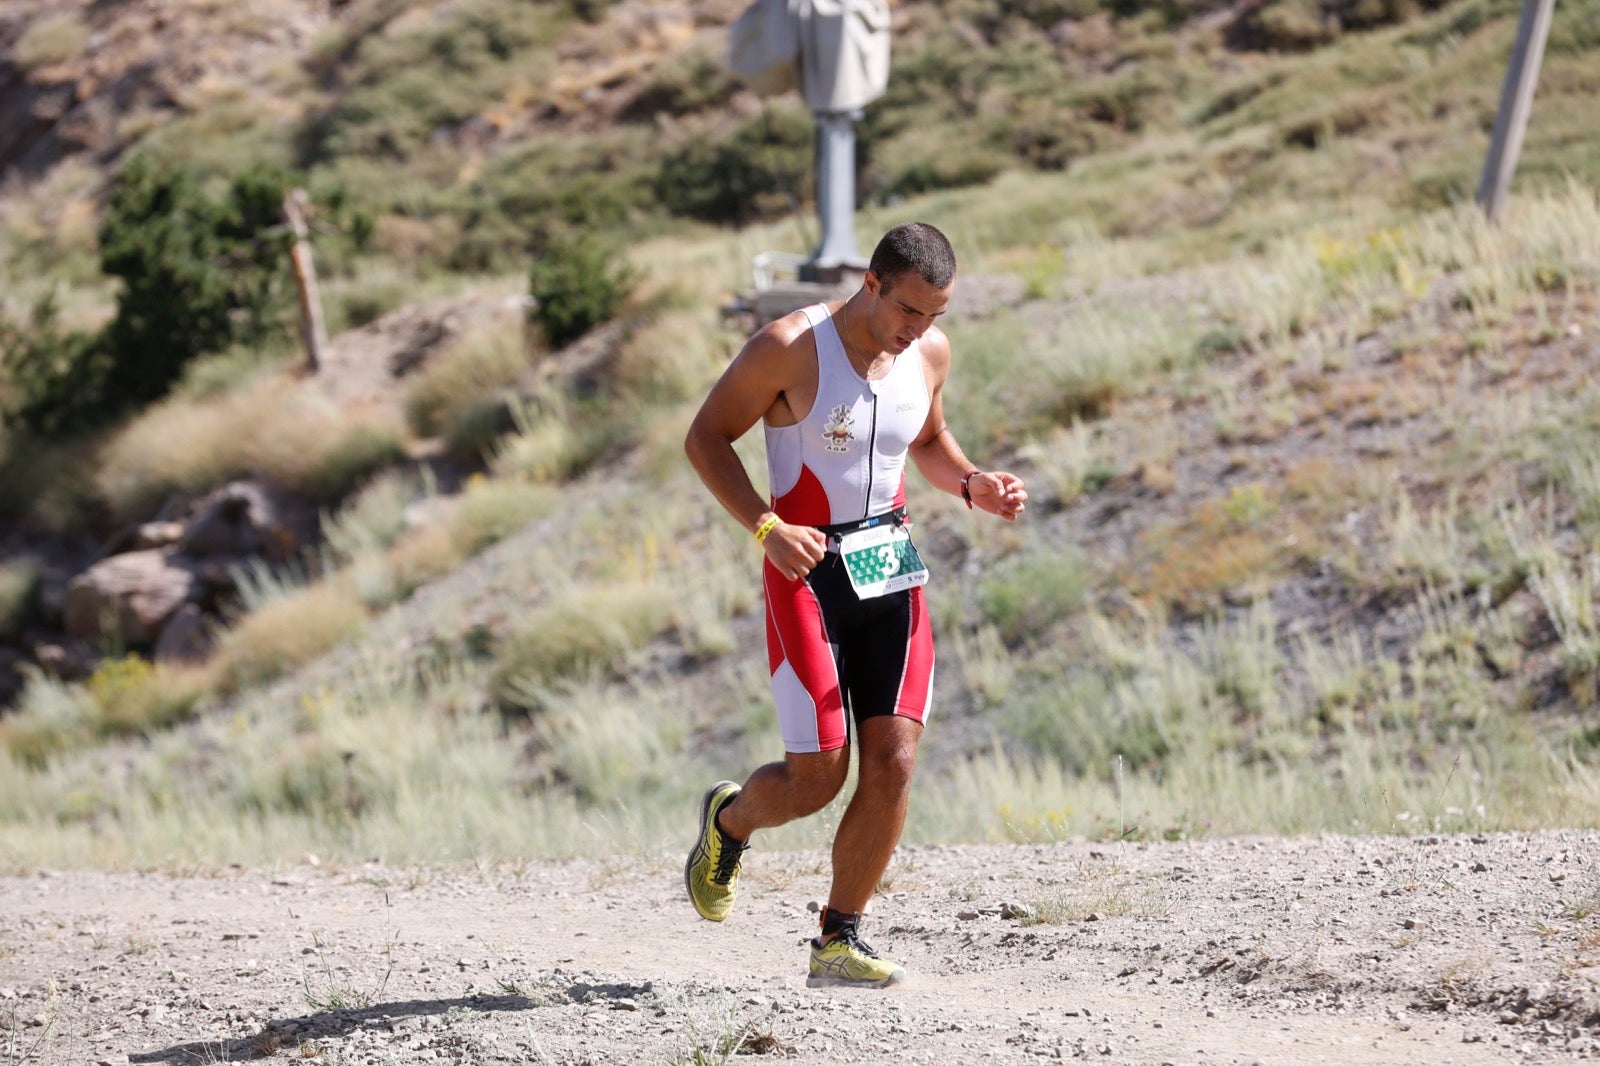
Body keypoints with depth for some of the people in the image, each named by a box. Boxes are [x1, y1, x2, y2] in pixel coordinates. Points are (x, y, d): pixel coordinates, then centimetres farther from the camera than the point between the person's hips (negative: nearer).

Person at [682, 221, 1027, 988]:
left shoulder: (930, 353, 2)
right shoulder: (789, 348, -15)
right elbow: (705, 438, -8)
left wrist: (972, 486, 0)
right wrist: (767, 528, -20)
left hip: (890, 569, 5)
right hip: (808, 572, -5)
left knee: (893, 764, -6)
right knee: (818, 777, -6)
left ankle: (838, 941, 6)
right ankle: (729, 821, 29)